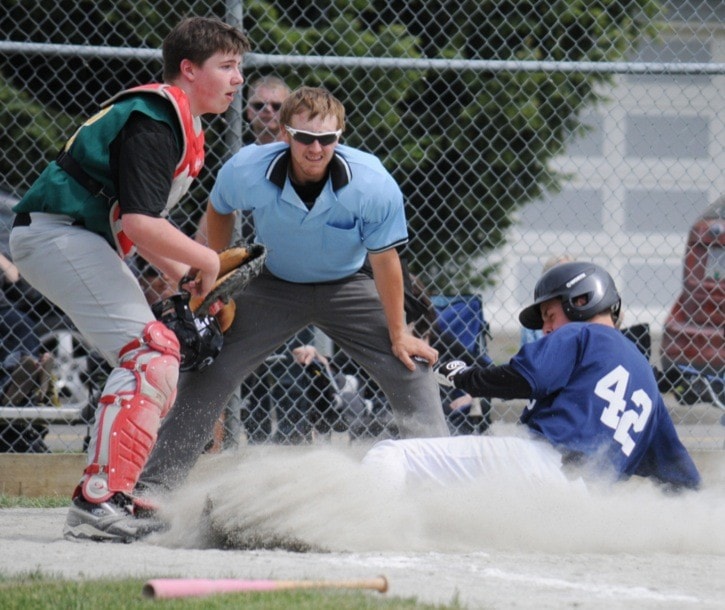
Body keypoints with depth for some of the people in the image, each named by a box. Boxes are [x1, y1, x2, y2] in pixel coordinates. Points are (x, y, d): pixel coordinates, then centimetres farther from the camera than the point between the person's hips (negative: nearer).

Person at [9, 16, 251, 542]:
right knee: (150, 353, -21)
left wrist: (183, 275, 12)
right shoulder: (156, 120, -17)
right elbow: (141, 224, -26)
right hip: (59, 234, -11)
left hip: (77, 240, 11)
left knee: (157, 357, 16)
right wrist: (206, 261, -11)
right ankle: (99, 501, -30)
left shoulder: (183, 125, 18)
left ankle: (120, 500, 16)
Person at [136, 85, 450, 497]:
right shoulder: (247, 171, -27)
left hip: (346, 288, 0)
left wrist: (398, 334, -10)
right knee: (207, 374, -8)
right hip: (275, 286, 0)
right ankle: (153, 486, -1)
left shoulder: (374, 185, -30)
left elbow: (384, 259, -17)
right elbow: (219, 209, -1)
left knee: (413, 368, -10)